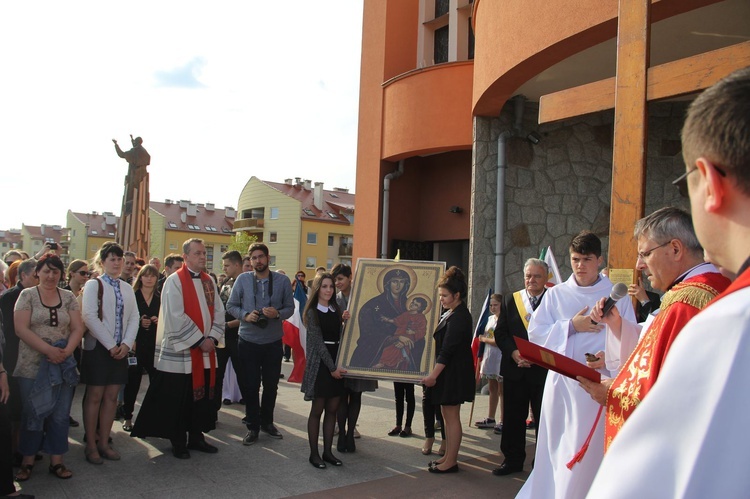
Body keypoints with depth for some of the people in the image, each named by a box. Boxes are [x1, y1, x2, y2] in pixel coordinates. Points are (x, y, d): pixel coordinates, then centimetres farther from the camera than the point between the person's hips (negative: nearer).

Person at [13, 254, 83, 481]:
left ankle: (56, 461, 17)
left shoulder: (68, 297, 7)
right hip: (33, 366, -2)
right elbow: (21, 329, -10)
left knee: (60, 415, 7)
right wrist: (48, 350, -18)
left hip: (63, 365, 2)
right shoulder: (27, 295, -1)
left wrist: (66, 351, -14)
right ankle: (28, 461, 20)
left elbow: (77, 328, 3)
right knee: (33, 414, 6)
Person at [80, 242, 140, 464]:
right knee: (94, 396, 0)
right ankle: (91, 445, 10)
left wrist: (126, 344, -7)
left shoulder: (127, 288, 12)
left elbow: (134, 317, 8)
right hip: (98, 348, -5)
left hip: (120, 349, 5)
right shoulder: (93, 285, -4)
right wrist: (110, 345, -14)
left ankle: (103, 443, 16)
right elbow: (90, 317, -13)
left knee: (111, 397, 7)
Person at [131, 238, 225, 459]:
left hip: (206, 351, 6)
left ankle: (196, 437, 24)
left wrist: (213, 338, -6)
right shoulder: (174, 281, -10)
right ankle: (178, 443, 18)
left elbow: (218, 312, 9)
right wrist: (200, 340, -15)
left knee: (203, 395, 11)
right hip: (181, 351, -6)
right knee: (179, 399, 4)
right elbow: (176, 317, -17)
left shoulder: (209, 281, 9)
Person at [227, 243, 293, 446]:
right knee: (251, 386, 6)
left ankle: (267, 422, 32)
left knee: (271, 385, 14)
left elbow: (290, 308, 0)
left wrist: (277, 314, -21)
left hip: (273, 342, 1)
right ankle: (252, 426, 19)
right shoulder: (243, 279, -3)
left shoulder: (282, 281, -2)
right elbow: (231, 305, 0)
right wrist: (245, 315, -18)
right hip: (248, 341, -1)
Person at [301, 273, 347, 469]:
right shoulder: (312, 312, -4)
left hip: (337, 363, 5)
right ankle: (314, 453, 9)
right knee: (317, 409, 1)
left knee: (332, 409, 7)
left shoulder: (336, 310, 12)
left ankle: (327, 451, 16)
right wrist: (332, 367, -15)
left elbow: (340, 336, 9)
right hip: (320, 364, -5)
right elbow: (318, 342, -11)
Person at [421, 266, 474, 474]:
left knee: (451, 416, -2)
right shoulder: (451, 313, 12)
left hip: (454, 372, -10)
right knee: (447, 414, 15)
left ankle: (451, 462, 6)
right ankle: (448, 456, 24)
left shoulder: (458, 317, -19)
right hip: (449, 372, 10)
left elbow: (447, 350, -22)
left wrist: (434, 375, -20)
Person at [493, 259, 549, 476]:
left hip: (544, 370, -3)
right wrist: (514, 352, -10)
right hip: (514, 369, 3)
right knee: (513, 417, 12)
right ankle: (513, 460, 25)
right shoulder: (510, 300, 8)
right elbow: (500, 333, 6)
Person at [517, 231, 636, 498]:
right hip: (560, 382, 3)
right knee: (555, 449, 10)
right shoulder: (556, 294, 10)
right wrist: (571, 326, -7)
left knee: (585, 453, -2)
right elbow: (535, 333, 3)